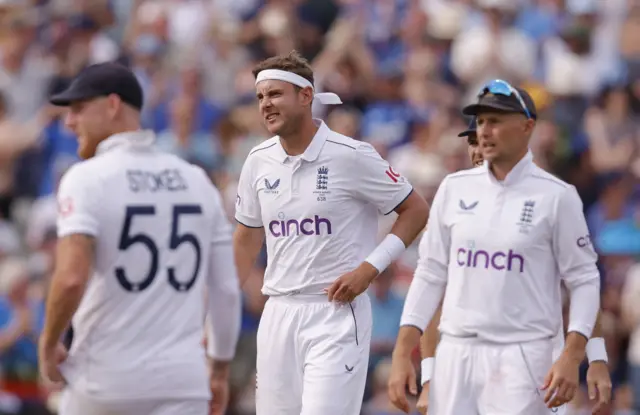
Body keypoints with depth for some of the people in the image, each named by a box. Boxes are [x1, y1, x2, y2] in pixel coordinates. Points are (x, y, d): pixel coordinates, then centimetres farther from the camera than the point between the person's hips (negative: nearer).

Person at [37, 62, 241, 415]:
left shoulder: (86, 178, -8)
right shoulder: (197, 180, 9)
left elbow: (71, 278, -22)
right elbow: (227, 288, 10)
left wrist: (48, 346, -5)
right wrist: (220, 370, 21)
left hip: (104, 382, -3)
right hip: (183, 384, 3)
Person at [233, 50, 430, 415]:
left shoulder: (351, 156, -9)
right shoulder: (259, 161, 6)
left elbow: (416, 210, -2)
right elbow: (248, 237, 18)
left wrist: (369, 268, -12)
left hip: (336, 312, -5)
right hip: (278, 313, 5)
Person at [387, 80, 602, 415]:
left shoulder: (556, 196, -2)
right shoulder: (455, 188, 9)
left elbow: (584, 280, -1)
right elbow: (430, 274, 11)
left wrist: (571, 358, -14)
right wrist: (402, 355, 4)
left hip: (521, 358, -4)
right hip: (455, 352, 4)